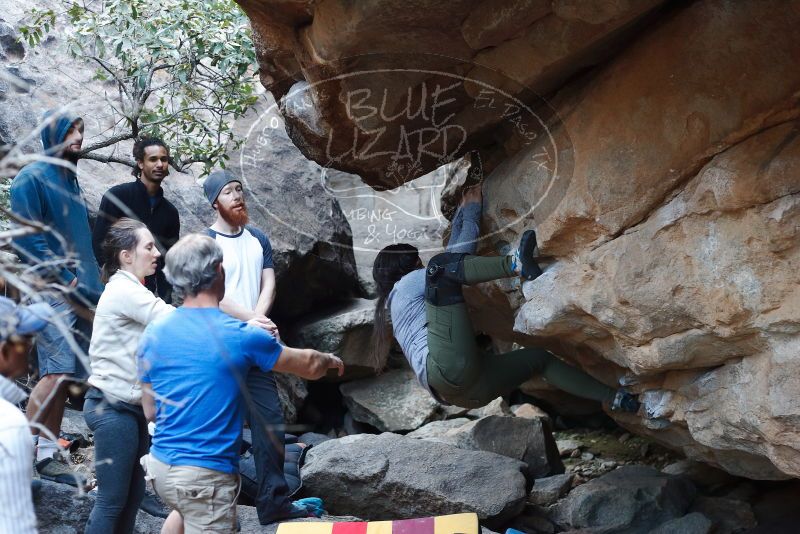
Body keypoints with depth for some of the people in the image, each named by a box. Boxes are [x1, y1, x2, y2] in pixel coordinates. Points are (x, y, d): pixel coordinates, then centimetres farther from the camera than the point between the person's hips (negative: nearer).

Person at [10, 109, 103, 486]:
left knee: (63, 374, 7)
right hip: (53, 292, -8)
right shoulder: (32, 179, -5)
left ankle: (48, 452, 12)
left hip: (81, 292, 8)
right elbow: (27, 238, -12)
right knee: (58, 371, -16)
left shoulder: (70, 179, 20)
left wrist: (93, 282, 15)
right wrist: (62, 279, -15)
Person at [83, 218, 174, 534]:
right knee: (112, 500, -4)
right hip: (112, 408, -10)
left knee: (133, 495, 13)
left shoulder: (130, 291, 14)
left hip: (130, 406, 10)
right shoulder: (124, 291, -17)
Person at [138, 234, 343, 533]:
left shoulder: (153, 335, 1)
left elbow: (150, 411, 12)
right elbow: (309, 366, 6)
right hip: (205, 476, -6)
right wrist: (330, 361, 29)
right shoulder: (241, 335, -11)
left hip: (159, 466, 6)